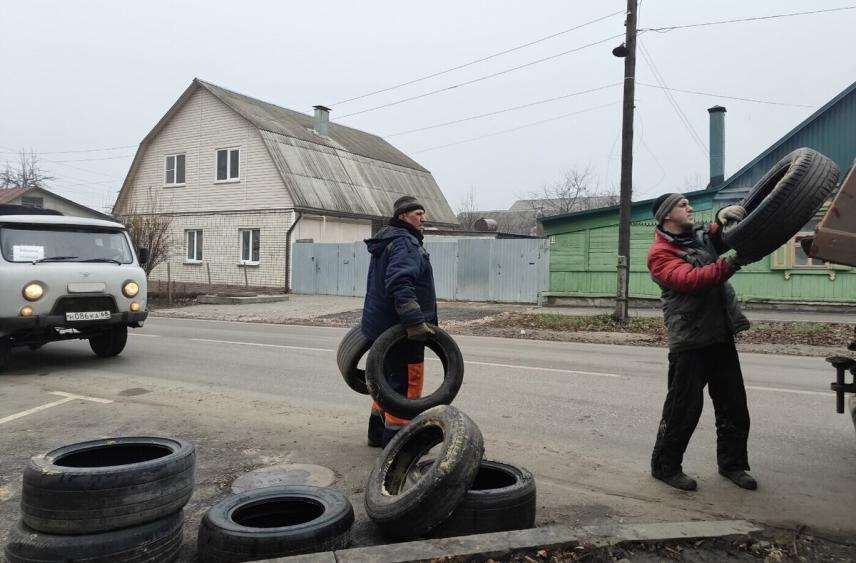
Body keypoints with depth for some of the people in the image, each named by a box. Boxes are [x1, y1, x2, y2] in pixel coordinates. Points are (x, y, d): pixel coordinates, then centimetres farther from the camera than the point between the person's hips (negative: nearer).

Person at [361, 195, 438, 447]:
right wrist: (416, 322, -31)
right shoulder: (405, 243, -16)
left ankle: (378, 433, 30)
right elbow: (400, 285, -29)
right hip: (400, 328, -11)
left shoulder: (387, 241, 18)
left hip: (382, 325, 11)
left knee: (389, 378, 20)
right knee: (407, 382, -3)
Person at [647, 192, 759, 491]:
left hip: (722, 335, 7)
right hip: (690, 340, -7)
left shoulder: (702, 235, 12)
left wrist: (723, 217, -14)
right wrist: (729, 262, -35)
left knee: (734, 405, 14)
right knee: (684, 408, 0)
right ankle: (665, 466, 16)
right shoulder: (660, 253, -9)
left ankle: (732, 463, 30)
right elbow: (690, 279, -22)